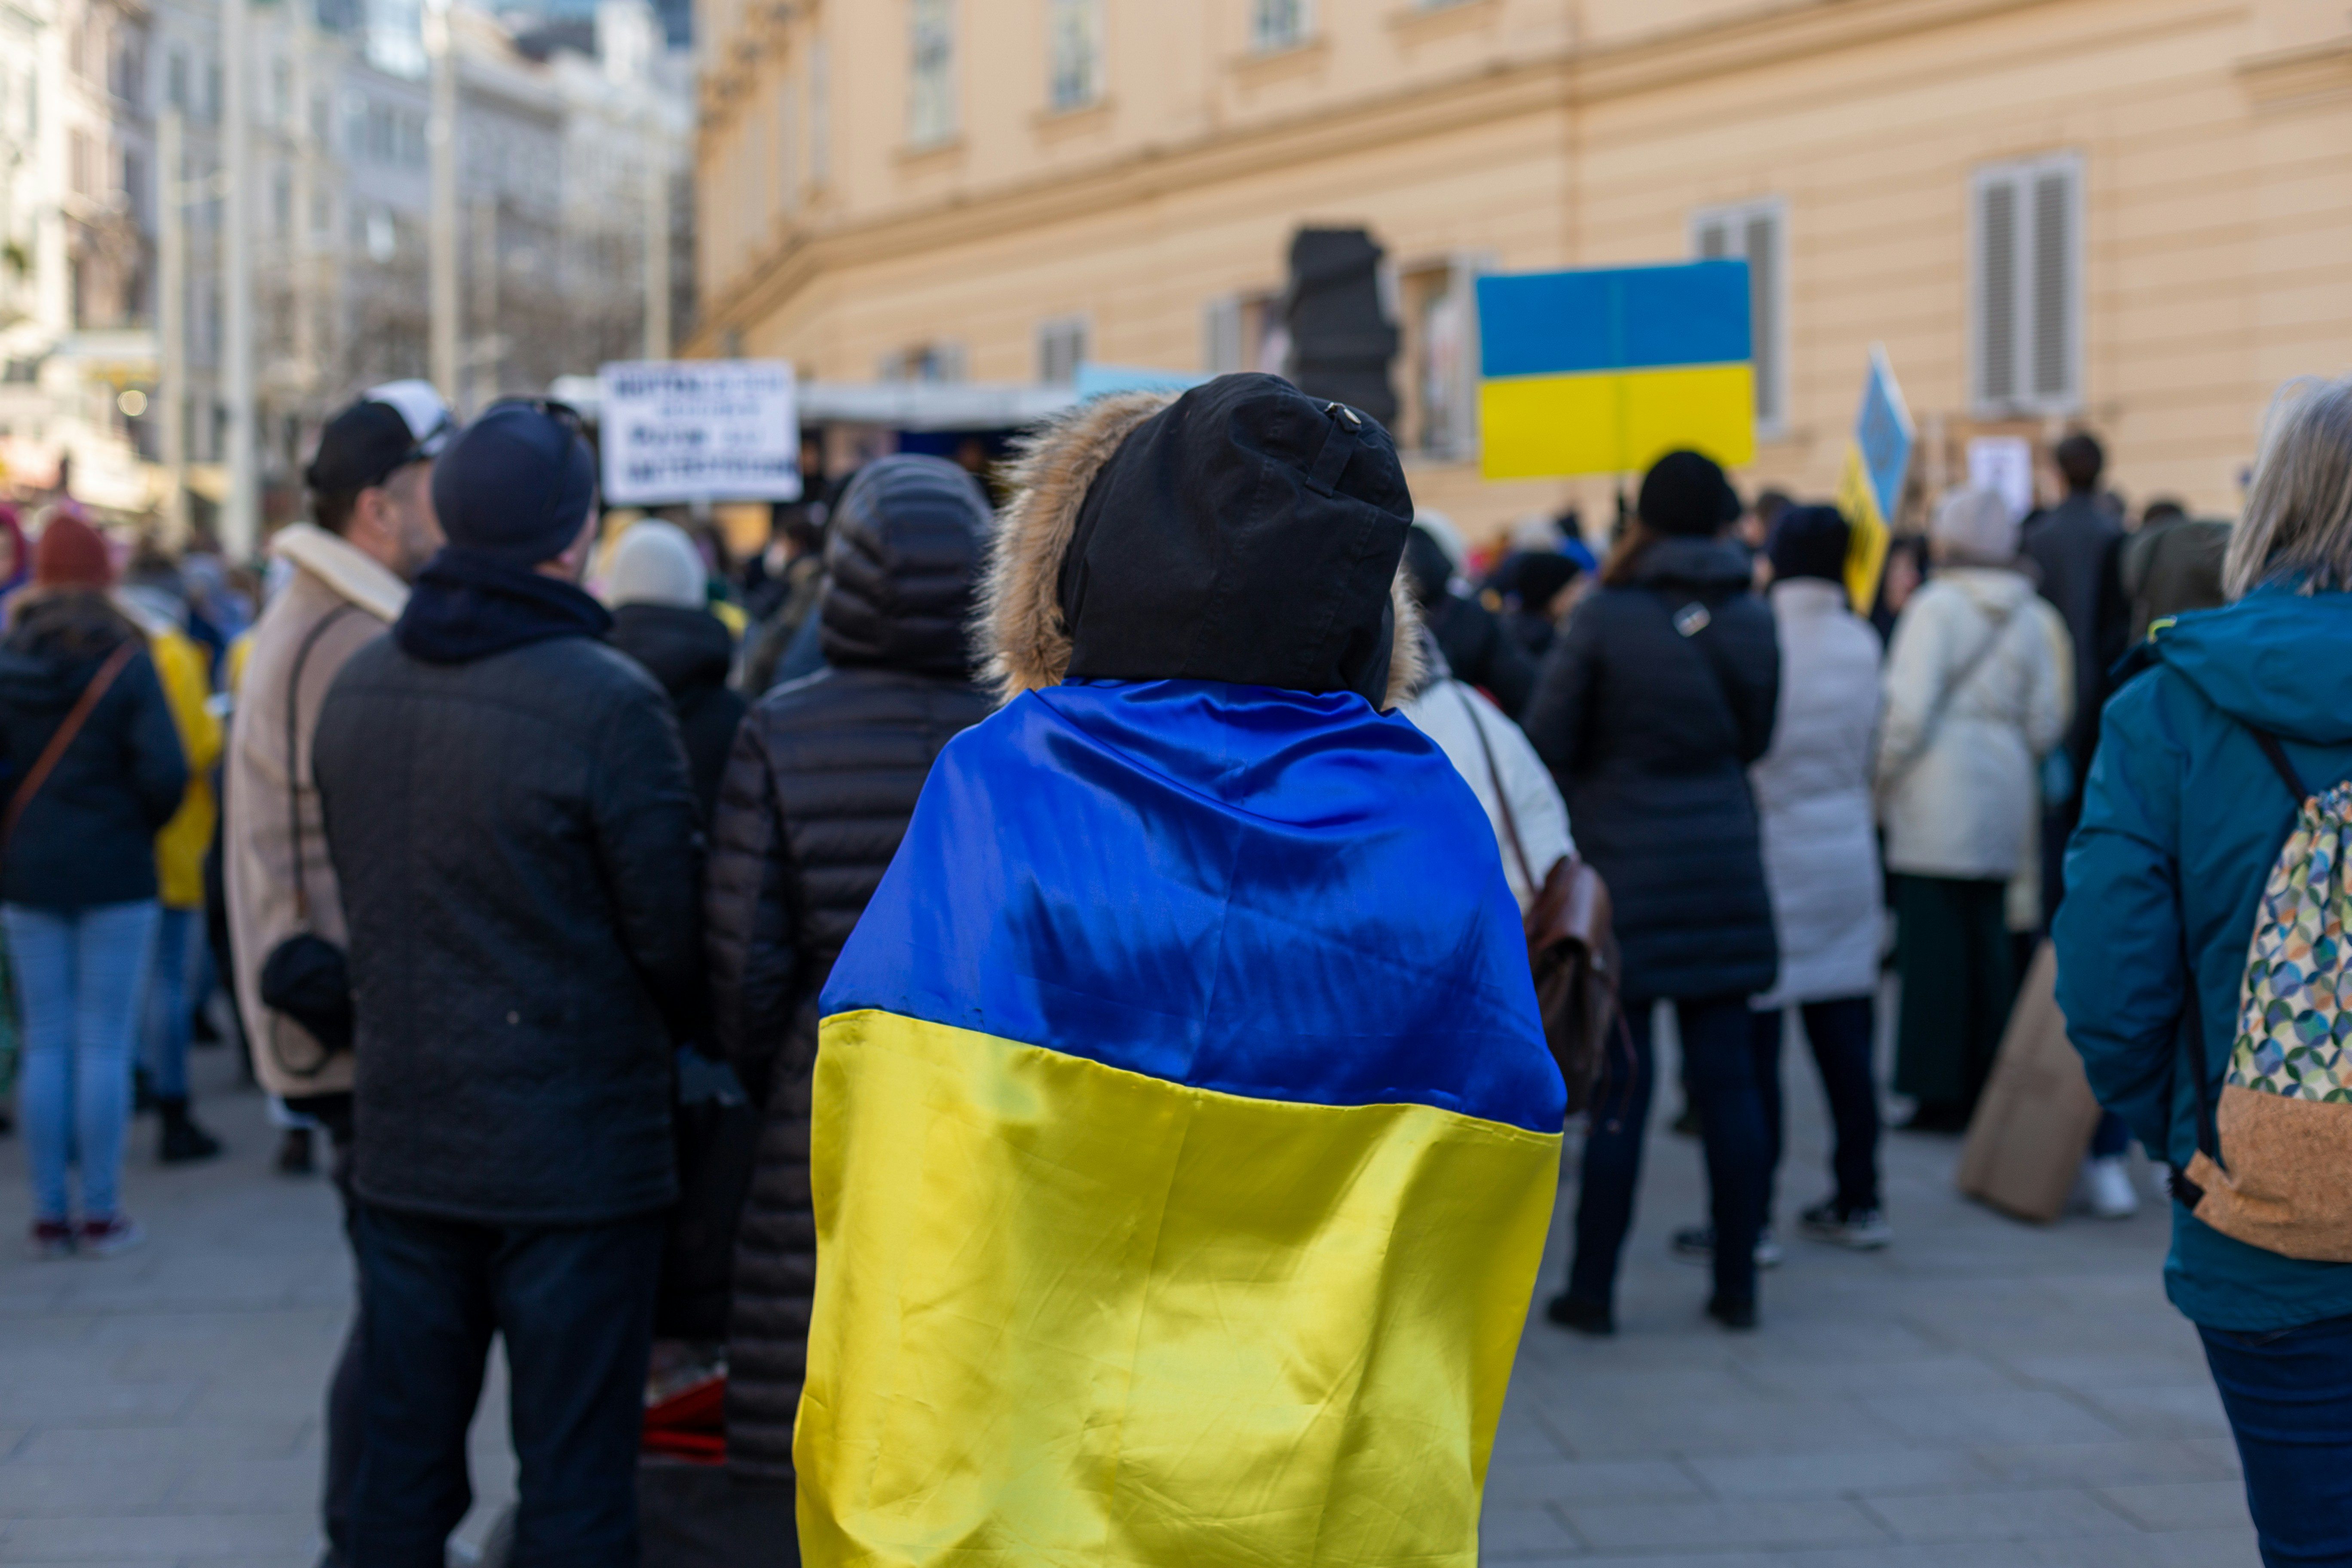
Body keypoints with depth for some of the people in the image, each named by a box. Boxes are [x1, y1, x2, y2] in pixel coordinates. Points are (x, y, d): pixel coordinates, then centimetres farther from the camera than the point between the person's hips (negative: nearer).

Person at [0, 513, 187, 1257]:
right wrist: (139, 826, 5)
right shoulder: (126, 664, -9)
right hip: (116, 875, -3)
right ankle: (101, 1214, 4)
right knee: (105, 1046, 1)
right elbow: (165, 773, -14)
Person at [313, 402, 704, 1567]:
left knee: (403, 1459, 15)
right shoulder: (609, 703, -18)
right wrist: (678, 1034, 9)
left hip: (401, 1145, 6)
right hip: (574, 1157, -6)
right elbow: (673, 931, -12)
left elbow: (356, 901, 10)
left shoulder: (356, 688, 3)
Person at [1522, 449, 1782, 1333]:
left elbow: (1547, 740, -7)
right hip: (1724, 873, 3)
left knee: (1619, 1085, 1)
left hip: (1624, 874, -3)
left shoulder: (1606, 616, -10)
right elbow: (1756, 737, 12)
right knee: (1727, 1077, 8)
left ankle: (1592, 1289, 7)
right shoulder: (1750, 620, 1)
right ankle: (1736, 1284, 13)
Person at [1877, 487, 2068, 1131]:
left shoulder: (1937, 606, -9)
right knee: (1988, 941, 12)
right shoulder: (2031, 616, 8)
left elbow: (1909, 708, -14)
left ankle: (1940, 1093, -1)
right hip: (2004, 801, 6)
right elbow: (2047, 720, 10)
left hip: (1937, 800, -6)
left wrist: (1881, 779, -3)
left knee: (1934, 944, -2)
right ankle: (1987, 1088, 15)